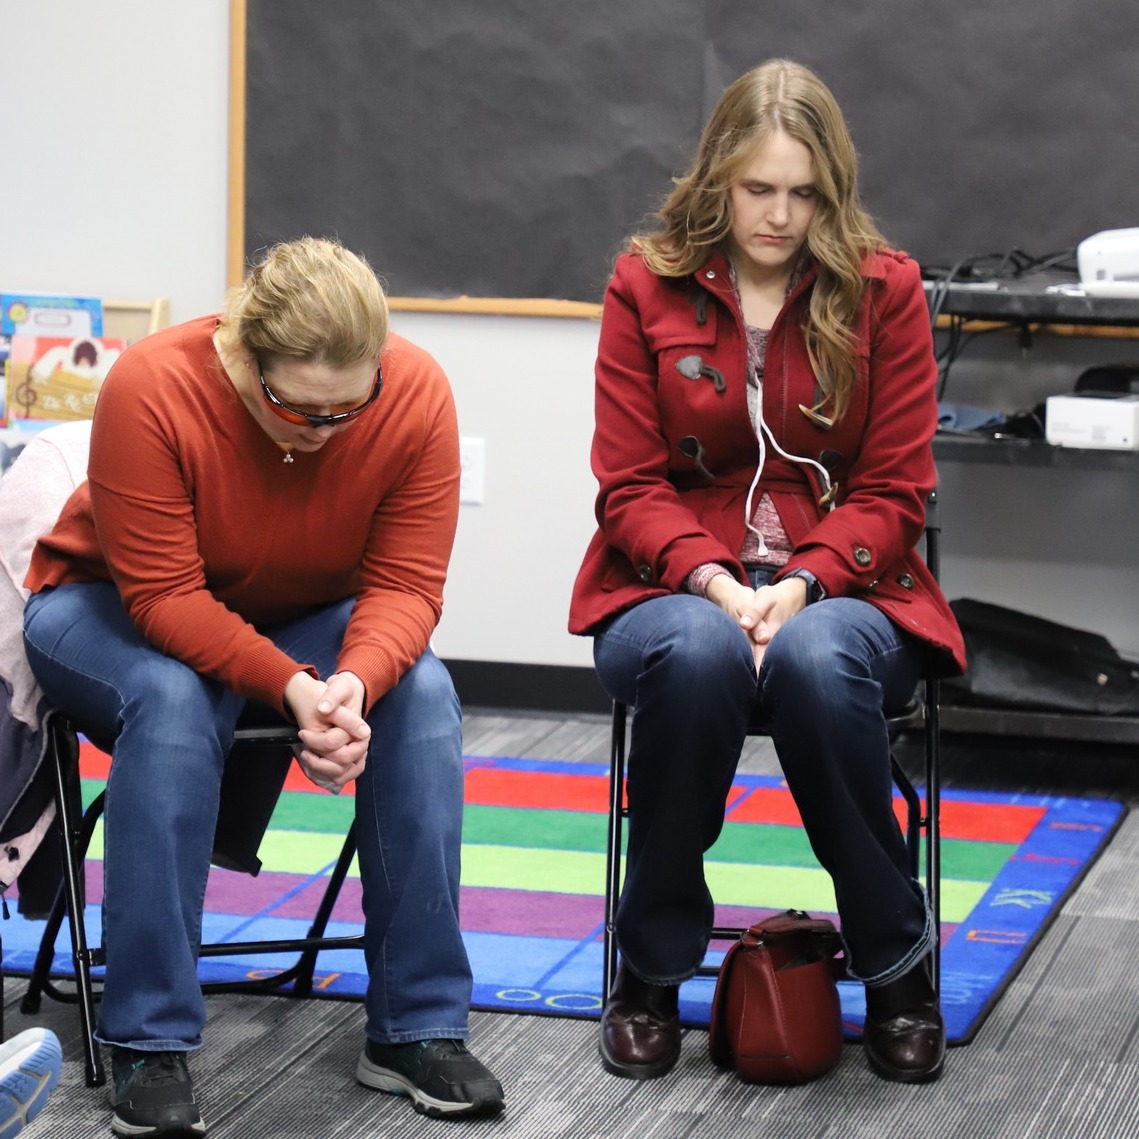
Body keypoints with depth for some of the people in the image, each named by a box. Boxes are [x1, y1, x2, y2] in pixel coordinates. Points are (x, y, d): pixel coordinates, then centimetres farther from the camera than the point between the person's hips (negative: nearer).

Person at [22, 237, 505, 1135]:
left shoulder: (418, 395, -23)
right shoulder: (151, 388, -32)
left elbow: (404, 583, -20)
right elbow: (164, 595, -30)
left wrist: (355, 682, -41)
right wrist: (292, 687, -43)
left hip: (303, 621, 3)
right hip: (112, 608, -3)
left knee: (422, 692, -27)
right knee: (174, 701, -37)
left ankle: (419, 1031, -20)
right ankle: (150, 1050, -30)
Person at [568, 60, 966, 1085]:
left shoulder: (884, 289, 2)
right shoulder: (647, 286, 2)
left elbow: (892, 490, 1)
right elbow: (630, 485, 1)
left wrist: (802, 586, -17)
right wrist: (716, 583, -18)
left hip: (837, 588, 0)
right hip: (679, 587, 0)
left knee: (815, 661, -37)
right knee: (697, 656, -37)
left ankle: (897, 965, -17)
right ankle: (651, 971, -18)